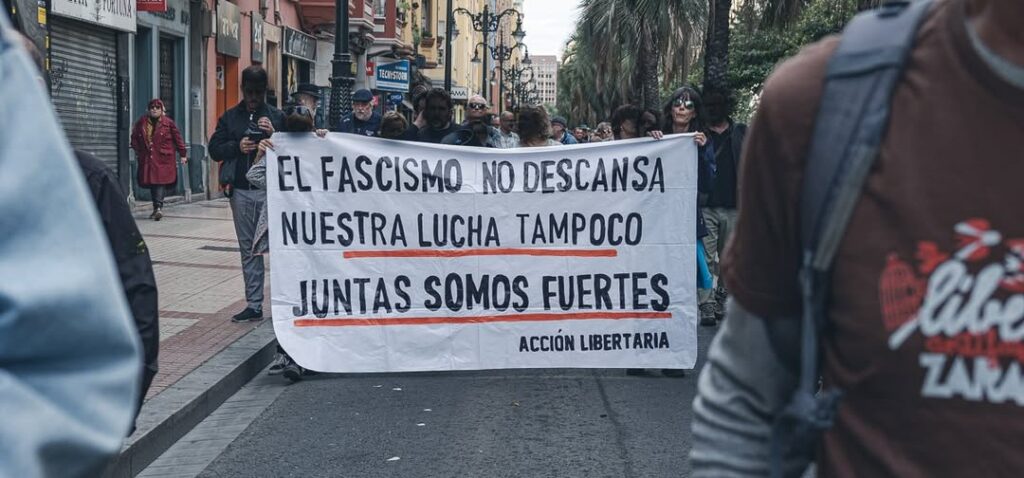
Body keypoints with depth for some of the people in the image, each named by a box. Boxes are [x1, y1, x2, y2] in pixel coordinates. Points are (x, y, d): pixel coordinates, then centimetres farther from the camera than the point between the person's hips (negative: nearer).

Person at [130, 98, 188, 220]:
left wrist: (183, 154, 2)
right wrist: (138, 151, 8)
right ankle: (157, 208, 14)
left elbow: (178, 139, 4)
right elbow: (134, 138, 18)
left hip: (164, 159, -3)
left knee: (161, 181, -14)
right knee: (151, 182, 6)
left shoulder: (168, 123, 1)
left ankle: (158, 207, -22)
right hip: (147, 159, 4)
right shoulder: (141, 123, 8)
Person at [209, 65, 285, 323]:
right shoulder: (230, 117, 13)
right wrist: (237, 146, -6)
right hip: (241, 191, 3)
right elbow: (214, 149, 10)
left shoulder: (277, 116, 6)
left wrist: (274, 134, -14)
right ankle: (254, 305, 11)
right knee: (249, 249, 7)